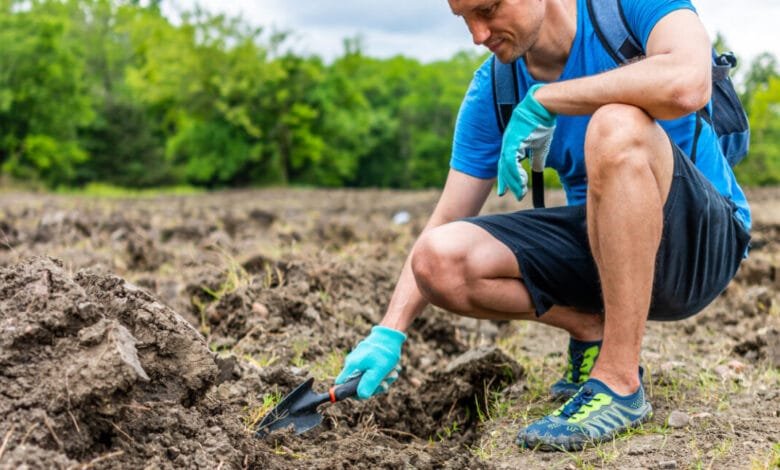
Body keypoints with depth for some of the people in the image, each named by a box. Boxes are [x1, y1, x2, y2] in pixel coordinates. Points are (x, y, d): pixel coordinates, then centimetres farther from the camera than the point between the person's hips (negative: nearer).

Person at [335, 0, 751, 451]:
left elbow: (688, 84, -37)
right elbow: (444, 224, -1)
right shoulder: (491, 92, -2)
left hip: (702, 237, -4)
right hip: (596, 243, 5)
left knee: (617, 126, -35)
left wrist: (541, 101, -27)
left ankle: (619, 382, -27)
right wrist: (389, 333, -14)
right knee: (440, 261, -16)